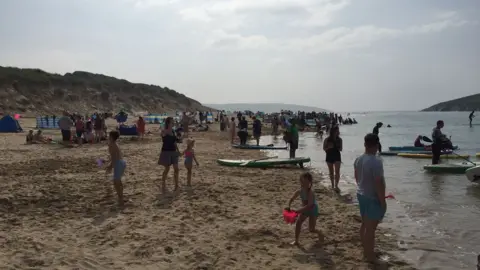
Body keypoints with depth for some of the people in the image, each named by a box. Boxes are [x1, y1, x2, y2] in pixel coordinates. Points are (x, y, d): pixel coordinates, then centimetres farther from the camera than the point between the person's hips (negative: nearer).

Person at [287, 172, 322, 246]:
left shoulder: (310, 193, -32)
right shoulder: (299, 191, -13)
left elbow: (309, 205, -38)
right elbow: (292, 199, -2)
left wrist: (298, 211, -41)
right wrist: (288, 207, -18)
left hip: (313, 210, -6)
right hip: (304, 210, 6)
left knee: (311, 229, -4)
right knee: (298, 222, -9)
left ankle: (319, 232, 30)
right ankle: (296, 241, 0)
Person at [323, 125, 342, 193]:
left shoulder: (339, 140, -3)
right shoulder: (327, 140, -8)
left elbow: (341, 149, 4)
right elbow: (324, 148, -1)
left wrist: (338, 147, -19)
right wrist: (329, 147, -21)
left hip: (337, 156, 0)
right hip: (329, 157, 0)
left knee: (337, 171, -12)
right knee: (331, 172, 11)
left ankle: (336, 186, -13)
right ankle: (332, 185, 25)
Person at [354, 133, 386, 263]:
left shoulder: (358, 160, 2)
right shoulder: (376, 162, -25)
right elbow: (379, 184, -23)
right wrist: (383, 201, -15)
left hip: (361, 195, 8)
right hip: (373, 198, -8)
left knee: (364, 224, 20)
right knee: (371, 228, 2)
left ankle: (366, 250, 35)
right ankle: (370, 256, 13)